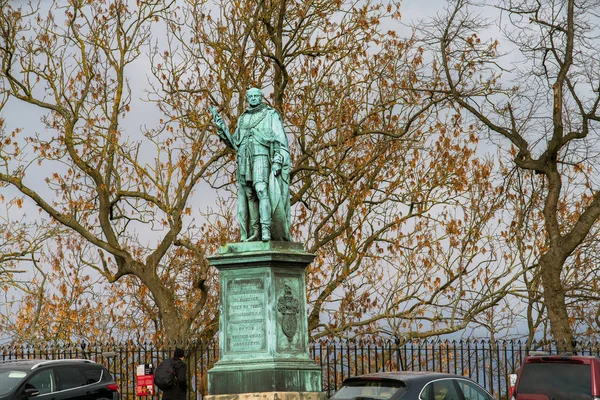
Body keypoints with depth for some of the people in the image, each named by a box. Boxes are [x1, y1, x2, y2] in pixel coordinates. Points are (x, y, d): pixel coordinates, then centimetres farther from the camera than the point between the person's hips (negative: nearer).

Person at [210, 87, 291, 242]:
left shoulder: (271, 114, 5)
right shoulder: (243, 119, 22)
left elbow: (281, 140, -2)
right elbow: (235, 144, 21)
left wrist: (278, 161, -15)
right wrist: (221, 126, 11)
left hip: (261, 159, -6)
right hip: (244, 161, 6)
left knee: (261, 190, -22)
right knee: (249, 195, 1)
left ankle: (266, 231, -29)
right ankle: (254, 234, 0)